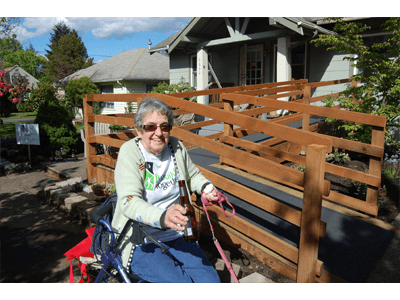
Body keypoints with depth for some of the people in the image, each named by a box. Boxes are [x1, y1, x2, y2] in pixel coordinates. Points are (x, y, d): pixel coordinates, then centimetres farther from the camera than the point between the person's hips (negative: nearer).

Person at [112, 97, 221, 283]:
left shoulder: (176, 146, 1)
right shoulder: (129, 152, -14)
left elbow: (193, 175, 20)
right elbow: (129, 202, -27)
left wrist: (205, 187, -2)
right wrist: (163, 217, -44)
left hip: (177, 236, 5)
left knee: (210, 279, -10)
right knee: (180, 280, -23)